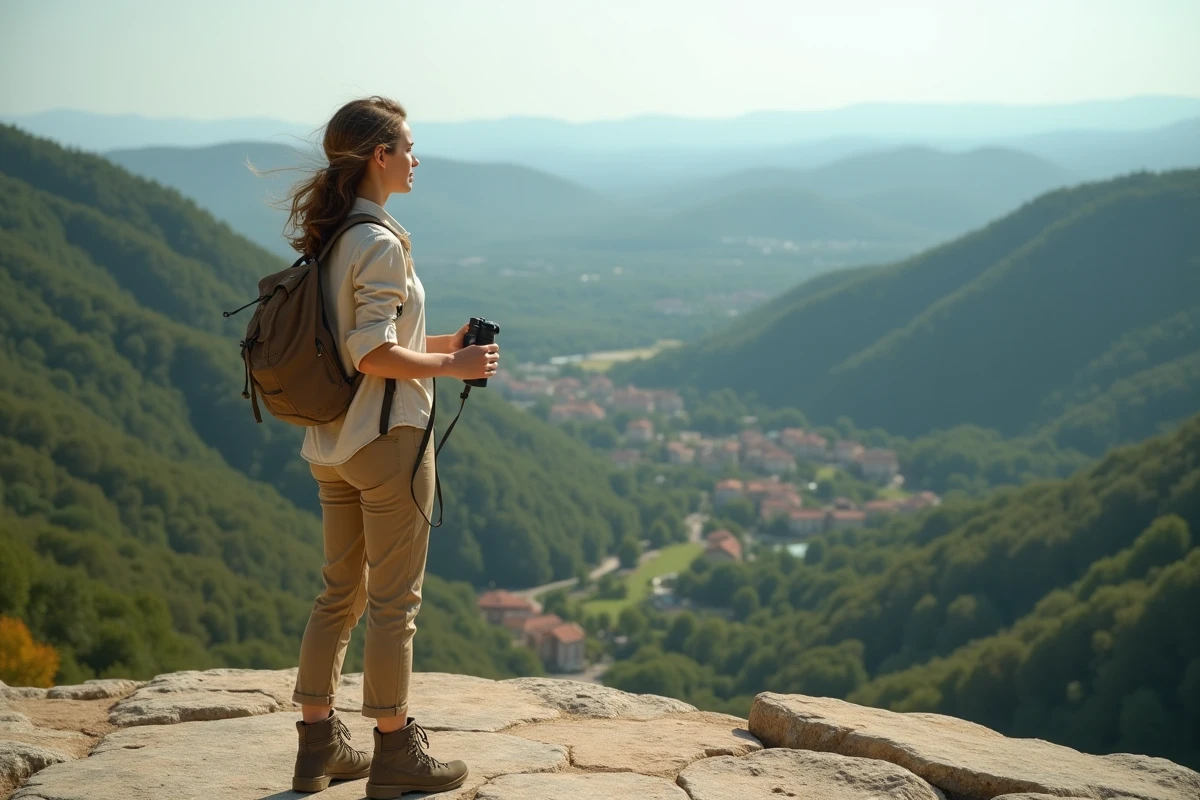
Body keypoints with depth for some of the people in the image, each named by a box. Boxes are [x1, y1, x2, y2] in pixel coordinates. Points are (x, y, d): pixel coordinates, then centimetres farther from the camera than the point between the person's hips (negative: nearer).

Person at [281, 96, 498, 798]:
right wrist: (453, 366, -12)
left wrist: (439, 344, 13)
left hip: (331, 443, 9)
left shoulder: (328, 238, 10)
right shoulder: (381, 244, -18)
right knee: (395, 601, 2)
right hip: (388, 439, -9)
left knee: (341, 595, 16)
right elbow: (374, 355, -23)